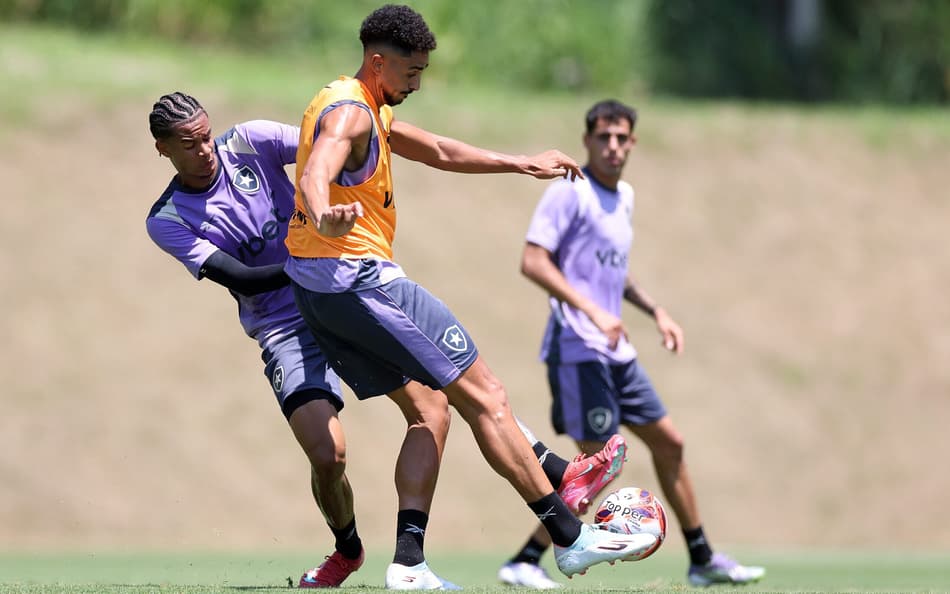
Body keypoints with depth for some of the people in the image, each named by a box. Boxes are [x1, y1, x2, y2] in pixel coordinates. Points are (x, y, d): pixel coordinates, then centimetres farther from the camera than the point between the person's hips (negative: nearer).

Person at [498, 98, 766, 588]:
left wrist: (655, 312, 20)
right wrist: (592, 310, -25)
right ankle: (524, 562, -7)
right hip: (578, 349, -9)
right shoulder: (570, 192, -11)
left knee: (667, 442, 13)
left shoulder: (623, 197, 16)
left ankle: (702, 560, 25)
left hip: (615, 351, 9)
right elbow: (533, 261, -20)